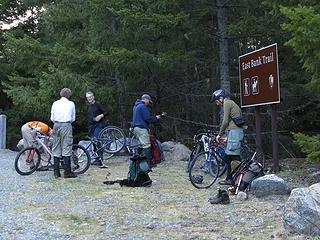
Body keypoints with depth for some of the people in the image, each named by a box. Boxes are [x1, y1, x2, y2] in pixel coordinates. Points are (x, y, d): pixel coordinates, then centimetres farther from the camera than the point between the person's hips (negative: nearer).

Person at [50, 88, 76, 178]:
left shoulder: (55, 103, 9)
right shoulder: (71, 104, 3)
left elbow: (52, 118, 9)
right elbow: (73, 118, 8)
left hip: (56, 126, 3)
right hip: (66, 126, -3)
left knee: (56, 149, 8)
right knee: (66, 148, -2)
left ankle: (56, 172, 9)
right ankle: (67, 172, -2)